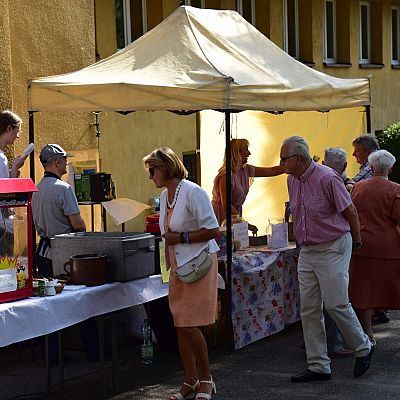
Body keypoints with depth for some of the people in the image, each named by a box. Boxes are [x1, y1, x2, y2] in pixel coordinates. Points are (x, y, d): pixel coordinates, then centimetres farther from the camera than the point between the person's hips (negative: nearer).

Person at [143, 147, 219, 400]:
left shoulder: (192, 192, -14)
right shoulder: (165, 196, 13)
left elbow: (213, 231, -18)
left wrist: (181, 237, -15)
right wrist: (168, 267, 15)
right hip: (178, 265, 8)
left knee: (190, 326, -9)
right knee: (181, 326, 7)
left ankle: (206, 378, 8)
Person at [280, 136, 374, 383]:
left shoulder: (327, 178, -17)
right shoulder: (292, 180, 7)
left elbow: (350, 211, -8)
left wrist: (356, 241, 4)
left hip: (332, 249, -8)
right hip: (307, 251, 8)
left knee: (336, 304, -8)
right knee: (309, 309, 4)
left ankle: (363, 348, 17)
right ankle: (319, 366, 10)